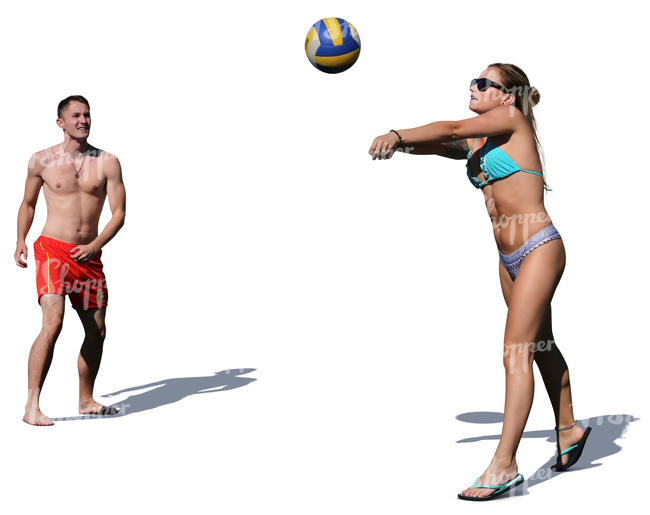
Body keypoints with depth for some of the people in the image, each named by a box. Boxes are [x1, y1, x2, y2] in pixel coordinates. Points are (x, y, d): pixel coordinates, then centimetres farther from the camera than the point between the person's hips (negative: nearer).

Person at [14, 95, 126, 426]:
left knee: (97, 331, 8)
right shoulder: (42, 161, 2)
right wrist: (21, 242, 8)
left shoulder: (107, 163, 3)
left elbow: (118, 213, 0)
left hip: (89, 254, 3)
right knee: (53, 323, -20)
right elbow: (28, 203, 17)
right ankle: (32, 406, -17)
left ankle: (86, 401, 28)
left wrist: (95, 246, -13)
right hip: (52, 249, -3)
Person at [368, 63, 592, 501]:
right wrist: (398, 142, -22)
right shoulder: (474, 142, 12)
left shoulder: (514, 119, -9)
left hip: (540, 250, -9)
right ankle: (569, 430, 36)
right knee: (539, 346, 19)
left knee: (516, 351, -12)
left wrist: (397, 134, -22)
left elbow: (452, 128, -20)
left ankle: (504, 465, -12)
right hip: (508, 258, 9)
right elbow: (437, 144, -2)